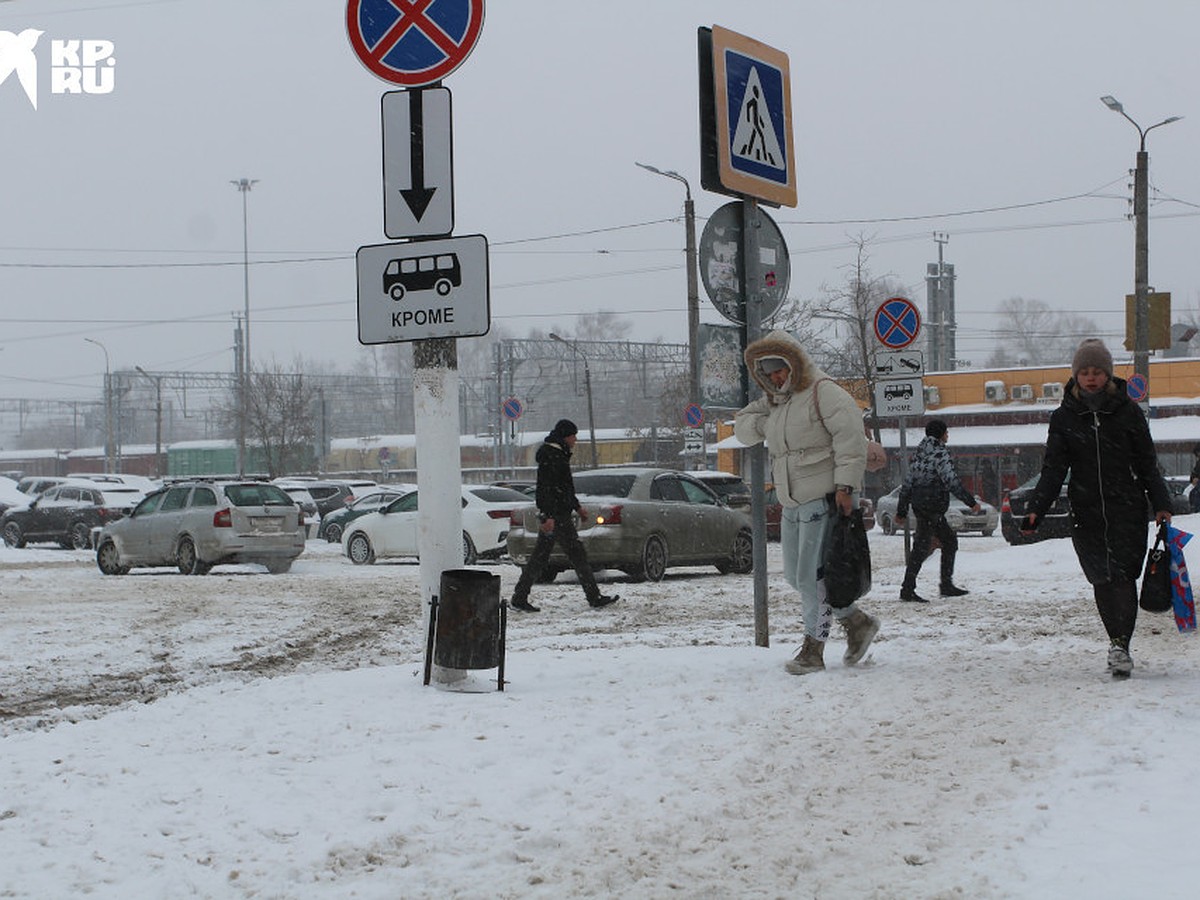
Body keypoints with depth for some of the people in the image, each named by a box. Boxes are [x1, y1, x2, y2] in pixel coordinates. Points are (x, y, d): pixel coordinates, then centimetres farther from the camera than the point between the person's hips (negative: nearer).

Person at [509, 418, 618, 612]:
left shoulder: (559, 454, 19)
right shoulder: (551, 456, -15)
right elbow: (548, 487, -22)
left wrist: (577, 507, 32)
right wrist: (549, 516, -27)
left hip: (552, 514, 11)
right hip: (556, 515, -11)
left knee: (539, 557, 9)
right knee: (577, 554, -5)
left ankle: (519, 598, 7)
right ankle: (594, 597, -1)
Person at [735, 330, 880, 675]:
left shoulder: (823, 392, -10)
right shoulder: (773, 401, 17)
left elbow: (851, 436, -18)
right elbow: (742, 426, 19)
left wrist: (845, 486, -24)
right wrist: (767, 423, -2)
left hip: (825, 499, -10)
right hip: (793, 503, 10)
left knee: (811, 576, -8)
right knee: (795, 575, 13)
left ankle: (813, 650, 0)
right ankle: (857, 621, 25)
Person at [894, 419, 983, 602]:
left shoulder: (919, 453, 15)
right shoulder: (939, 453, -12)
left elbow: (907, 483, 16)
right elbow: (951, 481, -19)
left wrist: (901, 511, 19)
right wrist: (971, 502, -15)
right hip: (931, 507, -9)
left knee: (950, 541, 17)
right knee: (922, 546, -9)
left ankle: (947, 585, 18)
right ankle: (907, 590, -10)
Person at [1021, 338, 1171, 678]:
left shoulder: (1127, 411, 3)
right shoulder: (1064, 417, 6)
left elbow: (1147, 463, 7)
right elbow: (1053, 470, 4)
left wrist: (1161, 504, -1)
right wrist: (1035, 510, -8)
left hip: (1127, 509, -2)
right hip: (1085, 513, 2)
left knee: (1122, 574, -12)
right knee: (1101, 578, 0)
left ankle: (1120, 645, -16)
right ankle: (1120, 644, 10)